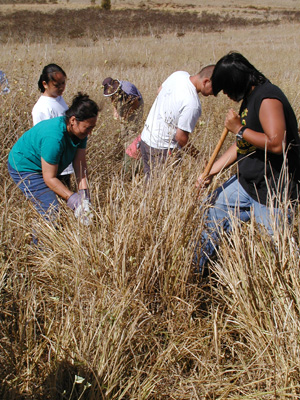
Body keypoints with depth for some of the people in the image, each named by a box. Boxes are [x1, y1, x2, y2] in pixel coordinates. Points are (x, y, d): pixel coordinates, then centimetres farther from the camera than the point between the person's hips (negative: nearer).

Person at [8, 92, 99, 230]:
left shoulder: (79, 131, -13)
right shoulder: (53, 138, -38)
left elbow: (80, 166, -15)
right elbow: (49, 178, -32)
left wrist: (84, 196, -24)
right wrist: (73, 200, -35)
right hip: (24, 168, -9)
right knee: (52, 213, -14)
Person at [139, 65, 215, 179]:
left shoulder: (180, 74, -4)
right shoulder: (193, 105, -27)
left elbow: (160, 90, 16)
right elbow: (181, 136, -22)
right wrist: (194, 153, -5)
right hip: (162, 149, -9)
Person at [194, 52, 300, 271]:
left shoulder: (268, 98, -21)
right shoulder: (250, 99, 9)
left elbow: (276, 143, -33)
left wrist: (239, 129, -21)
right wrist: (211, 172, 8)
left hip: (273, 191, -10)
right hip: (248, 183, 11)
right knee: (214, 211, 18)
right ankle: (196, 270, 32)